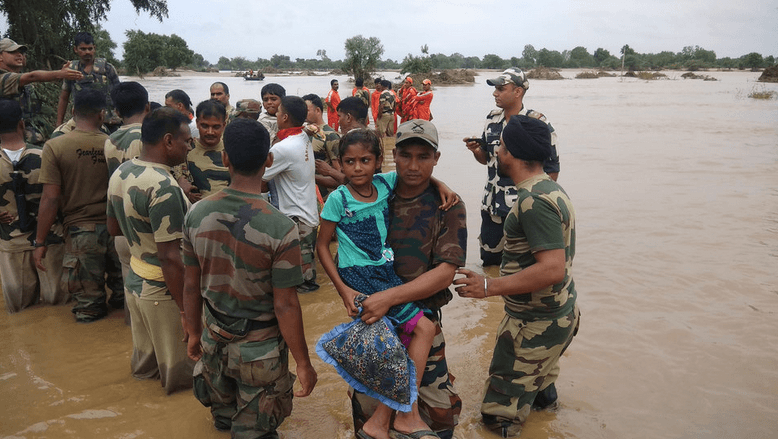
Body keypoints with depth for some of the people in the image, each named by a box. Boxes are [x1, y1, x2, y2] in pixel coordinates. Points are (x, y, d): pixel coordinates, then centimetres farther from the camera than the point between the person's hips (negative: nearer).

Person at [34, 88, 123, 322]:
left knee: (89, 307, 16)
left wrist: (40, 242, -1)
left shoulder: (54, 147, -9)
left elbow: (51, 198, -10)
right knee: (122, 289, 23)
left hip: (81, 229, -2)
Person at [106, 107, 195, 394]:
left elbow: (113, 228, 16)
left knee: (145, 351, 31)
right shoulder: (163, 187, -28)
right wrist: (185, 310, -21)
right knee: (178, 365, 16)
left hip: (134, 281, 9)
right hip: (162, 291, -8)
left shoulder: (120, 173, 1)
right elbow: (169, 257, -27)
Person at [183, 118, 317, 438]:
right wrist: (303, 364, -8)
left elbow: (191, 286, 0)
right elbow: (285, 306, -20)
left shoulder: (196, 215, -11)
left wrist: (194, 333, 16)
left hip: (214, 340, 5)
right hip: (260, 350, -4)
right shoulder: (280, 228, -25)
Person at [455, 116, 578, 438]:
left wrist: (489, 287, -27)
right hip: (559, 314, 11)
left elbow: (552, 269, -33)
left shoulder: (534, 201, -26)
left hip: (536, 324, -11)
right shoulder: (551, 189, 8)